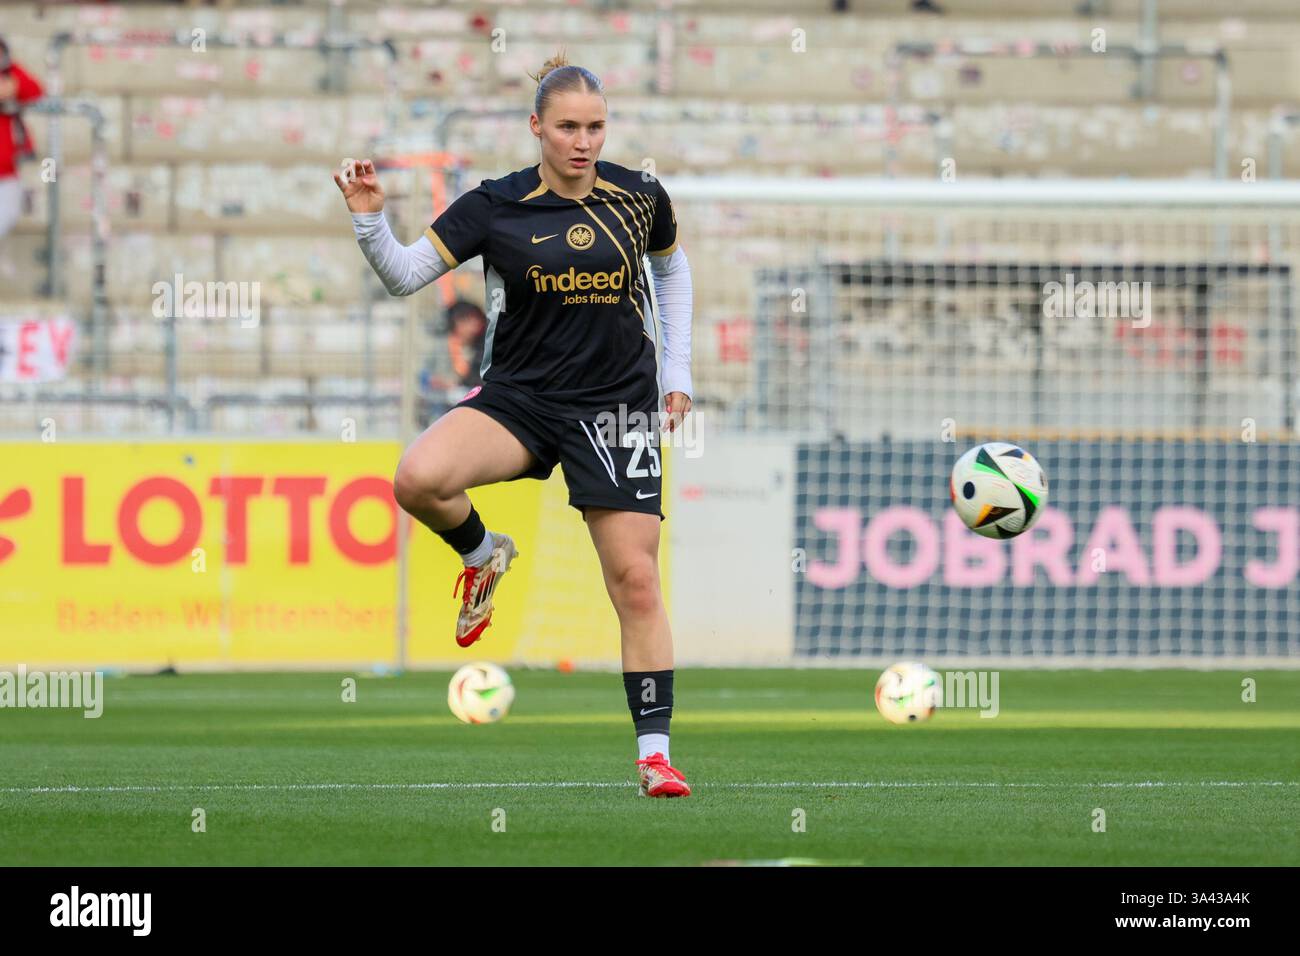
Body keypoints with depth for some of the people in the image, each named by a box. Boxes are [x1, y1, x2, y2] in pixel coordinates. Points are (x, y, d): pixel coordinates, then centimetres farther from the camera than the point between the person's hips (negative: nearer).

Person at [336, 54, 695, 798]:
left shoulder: (639, 198, 0)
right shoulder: (497, 207, -5)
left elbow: (673, 267, 20)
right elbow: (406, 274, -6)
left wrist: (678, 368, 14)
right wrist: (371, 221, -24)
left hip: (617, 403, 0)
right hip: (519, 397, 0)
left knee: (636, 581, -5)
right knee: (419, 478, -28)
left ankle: (654, 751, 4)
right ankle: (482, 556, 6)